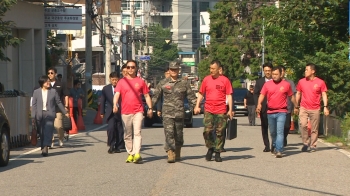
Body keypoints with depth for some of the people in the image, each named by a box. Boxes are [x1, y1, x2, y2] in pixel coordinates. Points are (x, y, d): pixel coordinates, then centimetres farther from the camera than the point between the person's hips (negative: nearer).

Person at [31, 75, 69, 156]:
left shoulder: (53, 91, 7)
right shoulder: (36, 92, 7)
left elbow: (59, 103, 14)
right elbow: (34, 105, 7)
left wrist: (65, 112, 15)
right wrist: (33, 117, 0)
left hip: (50, 114, -1)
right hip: (40, 115, 2)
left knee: (48, 131, -17)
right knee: (41, 132, 4)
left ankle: (46, 147, -27)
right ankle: (43, 148, 13)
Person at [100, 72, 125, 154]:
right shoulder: (106, 88, 6)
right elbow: (102, 101, 12)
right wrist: (102, 112, 11)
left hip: (120, 112, 0)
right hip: (110, 112, 0)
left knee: (120, 130, 3)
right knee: (111, 128, -16)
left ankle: (118, 147, 15)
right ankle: (111, 146, -5)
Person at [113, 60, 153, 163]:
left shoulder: (140, 81, 8)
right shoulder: (122, 82, 7)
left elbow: (147, 96, 13)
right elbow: (116, 94, -4)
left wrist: (150, 108, 6)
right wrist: (115, 105, -22)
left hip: (138, 111, -2)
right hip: (125, 112, 2)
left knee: (137, 132, -13)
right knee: (127, 135, 6)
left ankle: (137, 154, -20)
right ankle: (130, 154, 14)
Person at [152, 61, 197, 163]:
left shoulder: (184, 83, 10)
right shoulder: (162, 83, 8)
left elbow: (191, 96, 11)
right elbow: (156, 96, 11)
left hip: (180, 113, 1)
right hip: (167, 113, -1)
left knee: (179, 134, 8)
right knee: (169, 133, -14)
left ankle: (177, 154, 23)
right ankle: (170, 154, -18)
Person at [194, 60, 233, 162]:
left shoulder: (225, 80, 2)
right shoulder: (206, 79, 7)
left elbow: (229, 96, 3)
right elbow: (201, 94, 13)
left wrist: (230, 110, -3)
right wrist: (197, 106, 3)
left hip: (221, 111, -1)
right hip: (208, 110, 1)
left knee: (219, 132, 3)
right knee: (207, 131, -8)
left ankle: (217, 153, 13)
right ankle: (210, 148, 15)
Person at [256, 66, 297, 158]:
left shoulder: (286, 84, 1)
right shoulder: (267, 84, 3)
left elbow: (292, 96, 11)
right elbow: (262, 95, -4)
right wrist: (259, 104, -22)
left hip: (281, 112, -3)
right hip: (270, 112, 3)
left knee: (280, 131, -15)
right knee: (272, 132, 16)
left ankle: (279, 151, -20)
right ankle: (274, 146, 39)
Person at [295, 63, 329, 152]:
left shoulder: (320, 82, -1)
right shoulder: (301, 81, 5)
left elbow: (324, 95, 1)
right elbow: (298, 94, 14)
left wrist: (325, 107, -9)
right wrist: (296, 106, 11)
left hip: (315, 109, -1)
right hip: (304, 108, 1)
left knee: (314, 129, 3)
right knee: (303, 125, -18)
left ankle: (313, 145, 14)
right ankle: (305, 143, -3)